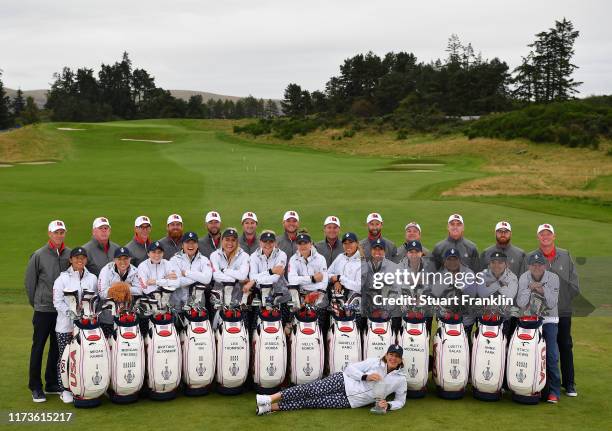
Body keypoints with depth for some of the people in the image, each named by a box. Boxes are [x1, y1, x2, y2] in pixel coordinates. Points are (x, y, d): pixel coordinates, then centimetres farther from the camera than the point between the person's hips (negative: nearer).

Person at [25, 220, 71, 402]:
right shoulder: (39, 255, -4)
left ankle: (52, 383, 22)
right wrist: (35, 302, 5)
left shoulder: (70, 254, 4)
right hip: (44, 309, -3)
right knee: (38, 347, 1)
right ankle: (35, 387, 9)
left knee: (57, 347, 11)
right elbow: (29, 281, 2)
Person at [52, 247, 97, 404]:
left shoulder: (92, 278, 12)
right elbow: (58, 302, -4)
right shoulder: (62, 278, 2)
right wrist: (73, 314, -14)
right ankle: (65, 390, 9)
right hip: (66, 325, -2)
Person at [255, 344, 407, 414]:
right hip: (344, 381, 0)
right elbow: (350, 368, -3)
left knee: (311, 403, -13)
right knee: (310, 390, -19)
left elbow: (400, 401, 7)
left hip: (352, 401, 0)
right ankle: (271, 398, -17)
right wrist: (366, 377, -20)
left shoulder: (400, 379, -1)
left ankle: (272, 407, -16)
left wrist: (388, 405, -14)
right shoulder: (375, 362, -2)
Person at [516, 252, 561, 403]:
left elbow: (553, 303, -10)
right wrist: (529, 288, -22)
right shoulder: (524, 278, -4)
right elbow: (520, 303, -9)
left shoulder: (553, 278, -7)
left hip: (549, 320, -1)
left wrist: (543, 290, -24)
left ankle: (554, 391, -3)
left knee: (551, 356, -10)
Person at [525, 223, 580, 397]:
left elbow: (574, 285, 7)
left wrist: (564, 299, -1)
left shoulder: (566, 256, 8)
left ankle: (569, 383, 15)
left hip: (563, 312, 2)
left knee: (565, 347, 7)